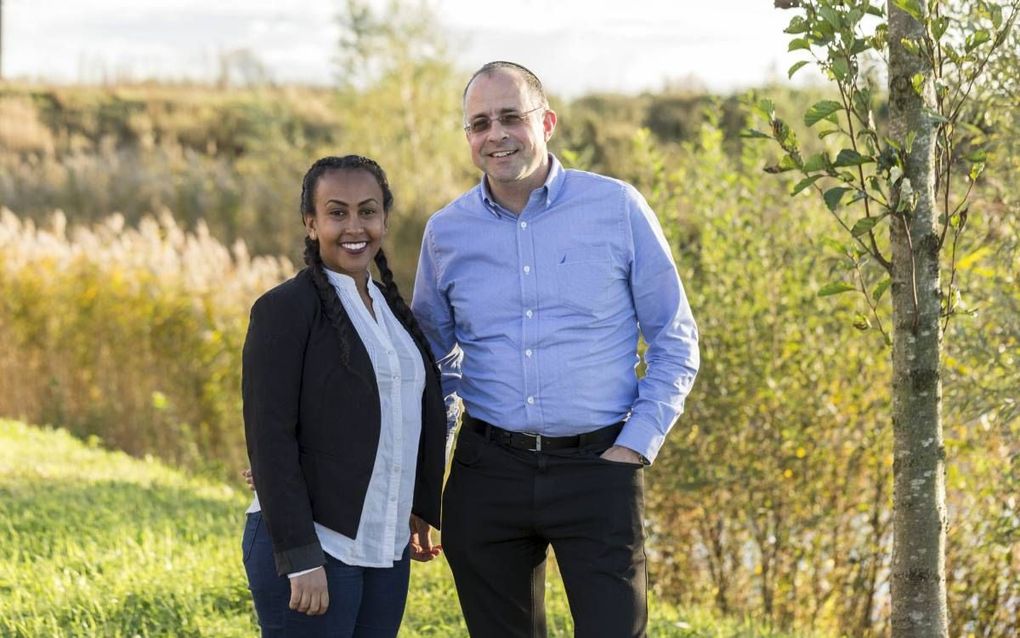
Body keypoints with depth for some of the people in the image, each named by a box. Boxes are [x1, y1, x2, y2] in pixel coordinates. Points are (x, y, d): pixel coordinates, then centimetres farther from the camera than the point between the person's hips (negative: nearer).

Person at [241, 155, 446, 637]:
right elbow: (269, 439, -14)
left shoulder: (391, 308, 13)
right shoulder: (284, 310, -9)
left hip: (386, 549, 7)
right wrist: (301, 558, -19)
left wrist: (421, 510, 13)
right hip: (308, 548, -7)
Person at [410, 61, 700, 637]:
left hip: (597, 465, -3)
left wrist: (637, 444, -5)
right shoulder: (446, 232, 6)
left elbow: (676, 342, 3)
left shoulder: (617, 208, -1)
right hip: (487, 473, 3)